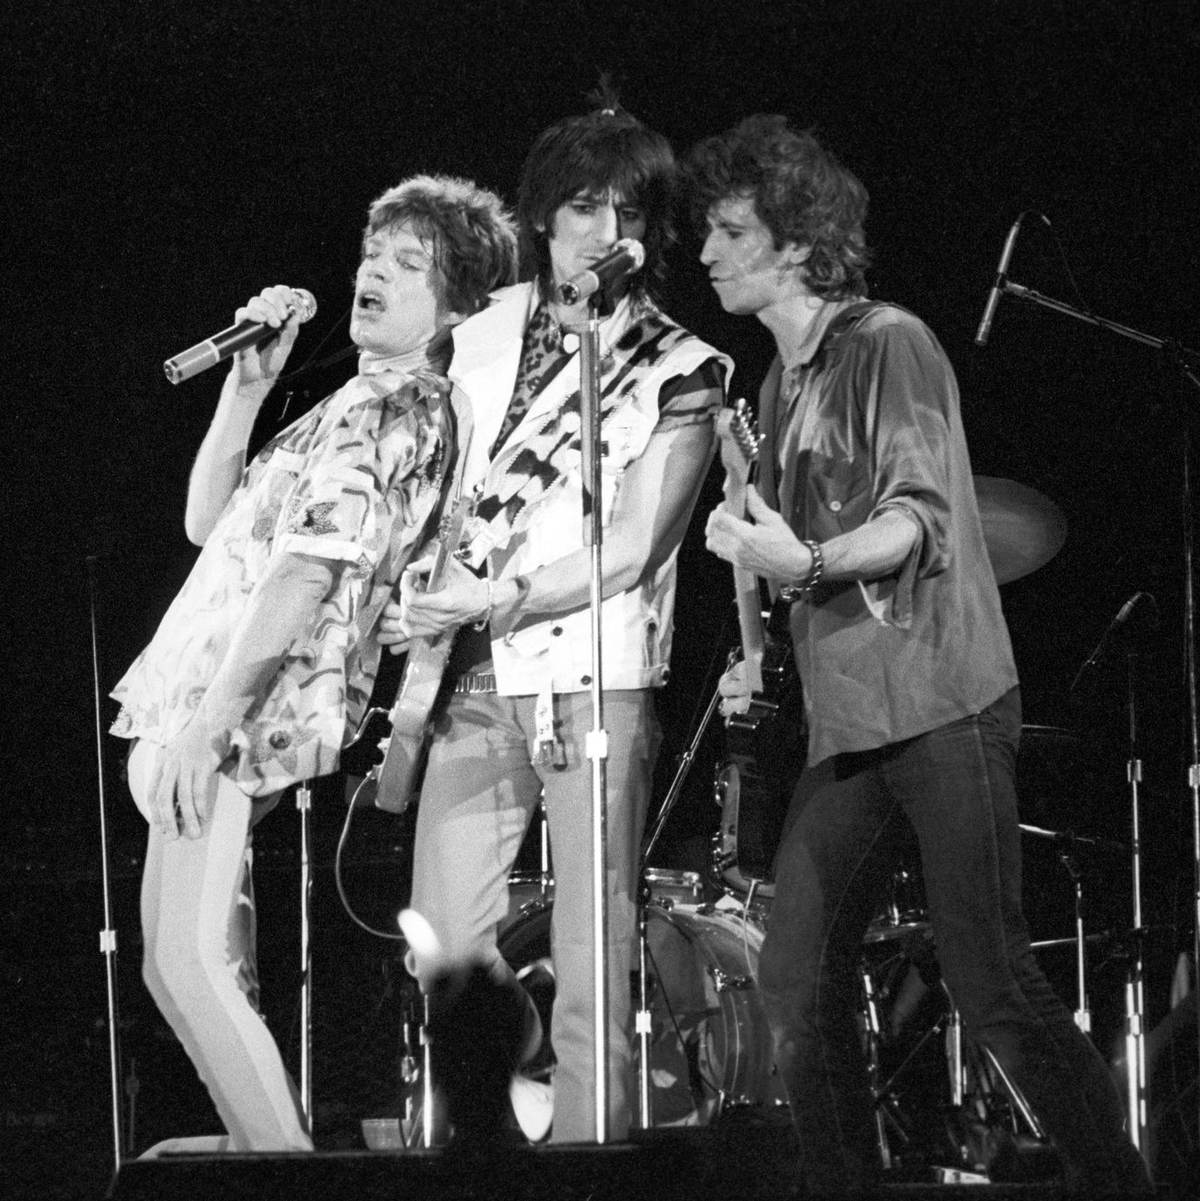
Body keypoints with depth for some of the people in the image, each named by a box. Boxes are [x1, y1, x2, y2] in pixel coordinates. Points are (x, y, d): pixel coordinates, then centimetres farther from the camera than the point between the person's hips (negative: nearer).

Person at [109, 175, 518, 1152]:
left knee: (189, 964, -17)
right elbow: (209, 524, 23)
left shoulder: (398, 413, -11)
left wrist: (208, 719, -25)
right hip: (219, 706, 11)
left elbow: (308, 569, -20)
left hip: (238, 712, -11)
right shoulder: (361, 401, 21)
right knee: (191, 969, 12)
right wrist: (248, 388, 13)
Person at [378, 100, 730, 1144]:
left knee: (590, 980, -6)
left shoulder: (682, 370, 0)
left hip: (596, 683, -4)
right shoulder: (482, 334, 12)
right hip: (474, 678, 4)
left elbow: (630, 552, -8)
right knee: (443, 964, 0)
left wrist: (488, 603, -17)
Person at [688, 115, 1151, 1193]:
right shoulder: (781, 388, 19)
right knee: (797, 981, 1)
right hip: (848, 725, 8)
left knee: (989, 984, -11)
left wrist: (805, 561, -30)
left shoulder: (887, 345, -5)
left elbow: (920, 518, -15)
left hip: (940, 706, -8)